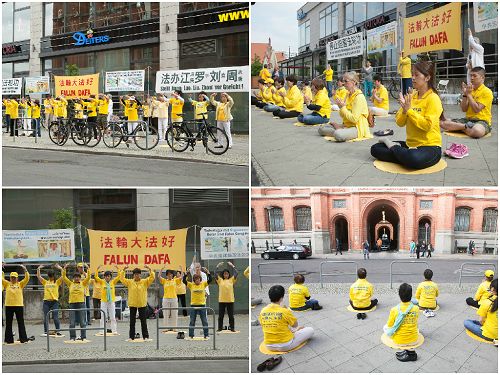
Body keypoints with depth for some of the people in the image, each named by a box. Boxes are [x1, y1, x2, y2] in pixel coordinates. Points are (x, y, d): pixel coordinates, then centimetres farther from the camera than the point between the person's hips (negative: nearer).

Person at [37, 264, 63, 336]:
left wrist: (60, 268, -6)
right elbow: (38, 276, 11)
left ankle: (58, 331, 2)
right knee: (46, 318, 5)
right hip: (46, 301, 3)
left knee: (55, 317, -4)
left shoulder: (57, 282, 7)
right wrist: (38, 269, 3)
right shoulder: (45, 282, 14)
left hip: (54, 301, -3)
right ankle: (46, 332, 11)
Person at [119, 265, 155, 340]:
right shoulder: (129, 282, 4)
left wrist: (149, 269, -16)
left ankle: (145, 336, 9)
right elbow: (122, 278, 2)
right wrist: (123, 270, -8)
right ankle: (131, 336, 12)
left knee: (143, 321, 3)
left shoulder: (145, 282, 1)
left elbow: (152, 277, -5)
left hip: (142, 304, -1)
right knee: (132, 321, 6)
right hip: (132, 304, 1)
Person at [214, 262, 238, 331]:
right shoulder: (220, 280, 5)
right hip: (221, 300, 0)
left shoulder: (231, 280, 6)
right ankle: (219, 328, 15)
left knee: (231, 315, 6)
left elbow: (236, 273, -2)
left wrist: (232, 266, -4)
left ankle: (232, 328, 13)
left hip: (230, 300, 0)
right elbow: (215, 274, -2)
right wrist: (217, 266, -5)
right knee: (221, 316, 7)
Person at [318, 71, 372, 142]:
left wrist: (343, 107, -16)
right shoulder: (348, 95, 12)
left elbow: (354, 119, -23)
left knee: (338, 135, -39)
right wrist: (341, 106, -5)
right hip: (346, 125, 9)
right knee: (321, 129, 1)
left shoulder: (359, 97, -16)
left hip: (357, 127, -9)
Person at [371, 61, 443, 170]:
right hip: (411, 144, 6)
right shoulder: (411, 96, 8)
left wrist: (409, 110, -20)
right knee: (375, 149, 1)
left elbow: (427, 125, -23)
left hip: (429, 147, -6)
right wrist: (404, 110, -15)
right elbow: (400, 123, 4)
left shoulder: (433, 98, -13)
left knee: (413, 158, -38)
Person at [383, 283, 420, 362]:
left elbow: (389, 327, -5)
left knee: (385, 327, 25)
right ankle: (411, 351, 22)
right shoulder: (416, 308, -12)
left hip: (399, 341, -3)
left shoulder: (394, 310, -20)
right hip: (414, 341, 3)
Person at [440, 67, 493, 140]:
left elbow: (477, 109, -18)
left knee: (477, 131, -43)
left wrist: (469, 94, -13)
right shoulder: (470, 89, 12)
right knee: (442, 122, -9)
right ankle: (466, 127, -16)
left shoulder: (487, 92, -8)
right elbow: (464, 109, 5)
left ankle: (463, 128, -14)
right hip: (468, 119, 6)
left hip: (482, 121, -6)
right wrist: (464, 94, -7)